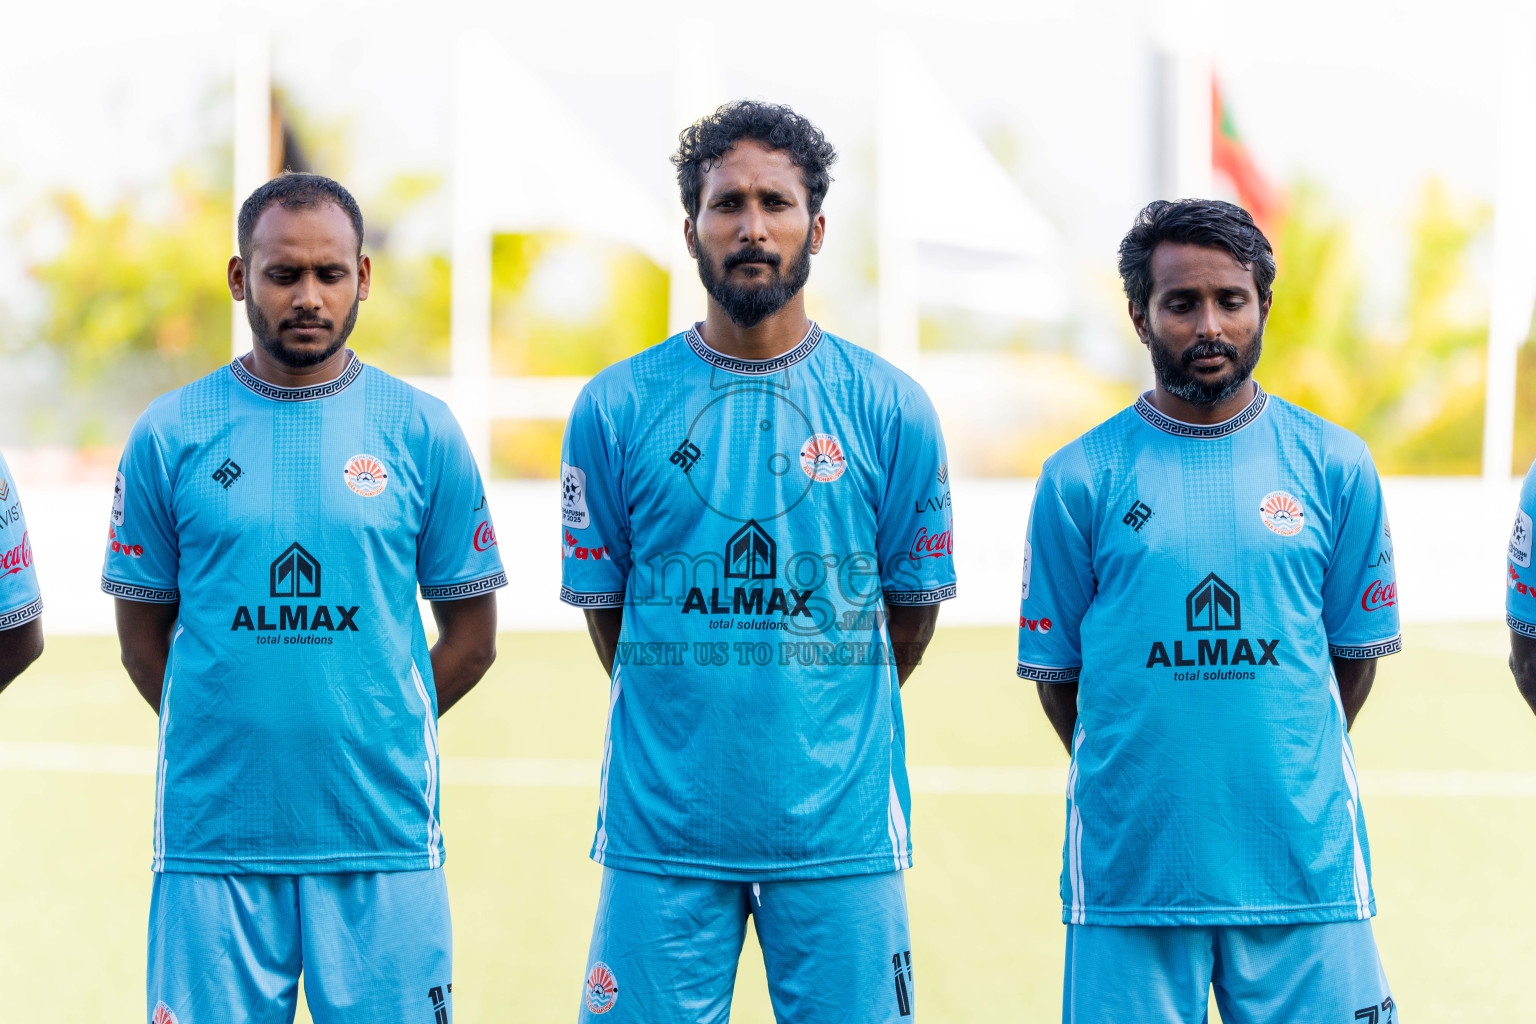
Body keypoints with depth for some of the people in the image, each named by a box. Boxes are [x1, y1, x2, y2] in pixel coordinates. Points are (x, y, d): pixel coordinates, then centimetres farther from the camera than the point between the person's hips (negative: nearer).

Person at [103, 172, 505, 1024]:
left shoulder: (421, 432, 5)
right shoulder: (170, 436, 4)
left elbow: (471, 637, 10)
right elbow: (143, 635, 10)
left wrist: (370, 733, 5)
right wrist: (241, 732, 5)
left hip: (382, 837, 0)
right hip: (213, 838, 0)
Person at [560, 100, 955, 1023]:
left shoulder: (891, 410, 3)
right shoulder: (616, 409, 2)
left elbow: (912, 605, 12)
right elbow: (605, 603, 10)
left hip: (840, 832, 0)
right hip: (661, 831, 0)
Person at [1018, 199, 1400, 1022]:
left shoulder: (1336, 467, 6)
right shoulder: (1080, 479, 2)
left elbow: (1354, 651, 12)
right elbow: (1055, 671, 7)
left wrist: (1290, 772, 11)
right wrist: (1138, 783, 7)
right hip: (1130, 867, -1)